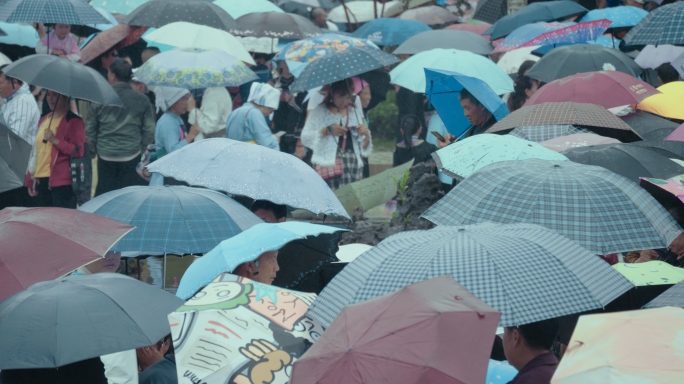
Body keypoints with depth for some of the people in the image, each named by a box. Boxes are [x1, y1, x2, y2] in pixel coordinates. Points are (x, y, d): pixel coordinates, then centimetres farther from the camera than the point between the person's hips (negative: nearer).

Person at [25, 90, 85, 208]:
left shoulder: (73, 121, -1)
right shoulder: (43, 121, 19)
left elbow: (79, 151, -9)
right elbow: (35, 151, 20)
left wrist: (55, 140, -18)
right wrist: (30, 181, 15)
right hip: (40, 181, 7)